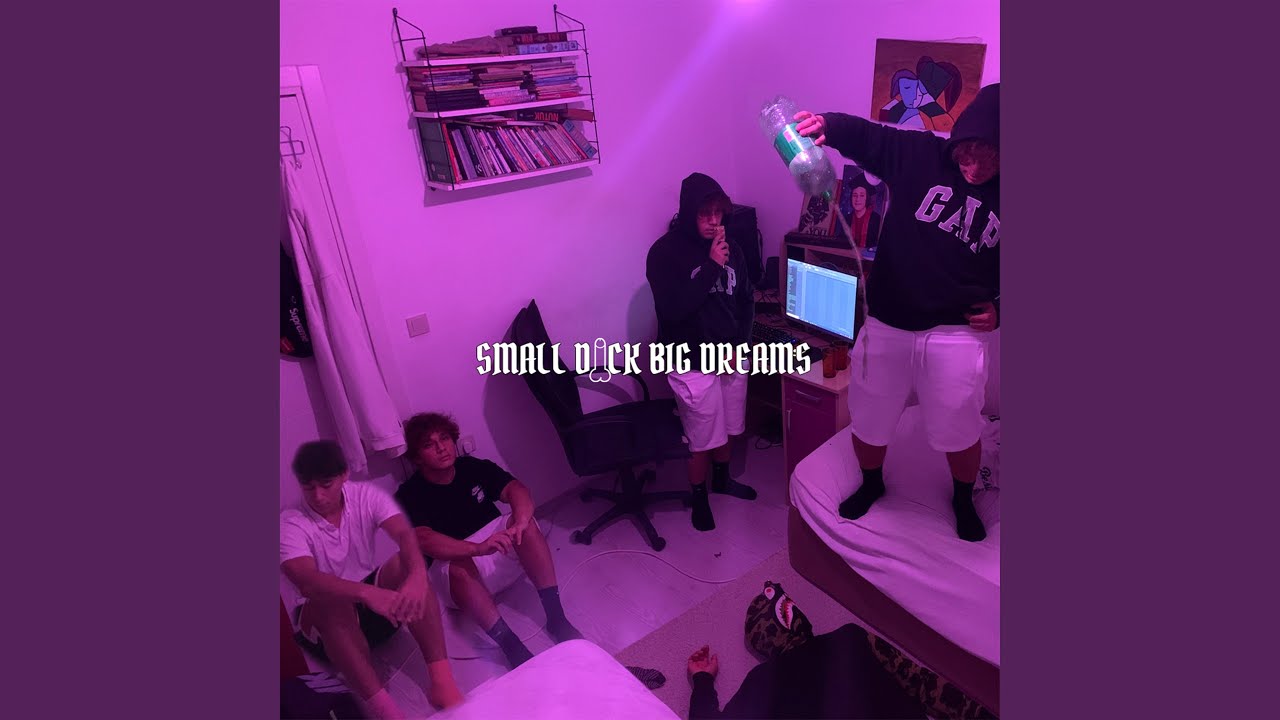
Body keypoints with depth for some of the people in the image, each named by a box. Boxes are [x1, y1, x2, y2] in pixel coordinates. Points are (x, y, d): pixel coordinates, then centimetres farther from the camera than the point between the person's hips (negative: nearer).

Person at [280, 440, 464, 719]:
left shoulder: (366, 495, -9)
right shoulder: (289, 523, -16)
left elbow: (404, 534, -26)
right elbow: (306, 581, -34)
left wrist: (417, 576, -48)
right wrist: (367, 592, -52)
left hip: (375, 604, 2)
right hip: (324, 620, -2)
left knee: (405, 564, -28)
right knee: (332, 603, -36)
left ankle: (441, 680, -35)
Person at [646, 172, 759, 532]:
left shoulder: (729, 247, 2)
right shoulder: (665, 252, -14)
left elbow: (746, 300, 9)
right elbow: (673, 309, -23)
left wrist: (738, 345, -3)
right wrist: (711, 267, -23)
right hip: (693, 363, -5)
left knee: (728, 426, 21)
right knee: (702, 438, 5)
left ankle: (722, 479, 46)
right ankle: (699, 497, 29)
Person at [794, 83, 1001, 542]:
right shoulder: (921, 156, -6)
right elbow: (863, 135, -14)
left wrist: (997, 307, -5)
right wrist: (826, 125, -35)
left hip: (956, 333, 0)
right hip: (886, 325, 0)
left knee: (959, 431, 9)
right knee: (868, 422, 12)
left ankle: (963, 499, 41)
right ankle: (871, 484, 43)